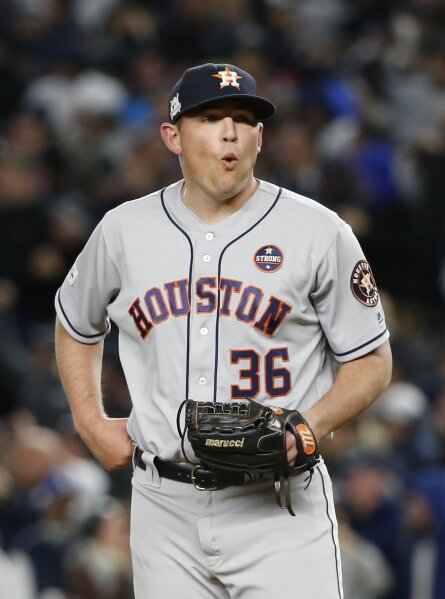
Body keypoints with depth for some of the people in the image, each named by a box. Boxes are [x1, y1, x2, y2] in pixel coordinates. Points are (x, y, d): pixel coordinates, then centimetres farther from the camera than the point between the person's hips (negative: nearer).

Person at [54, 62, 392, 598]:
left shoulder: (318, 232, -1)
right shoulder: (123, 231, 6)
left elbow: (371, 361, 3)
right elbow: (76, 326, 25)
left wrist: (310, 427, -14)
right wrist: (90, 422, 11)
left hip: (280, 507, -3)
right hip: (165, 509, 3)